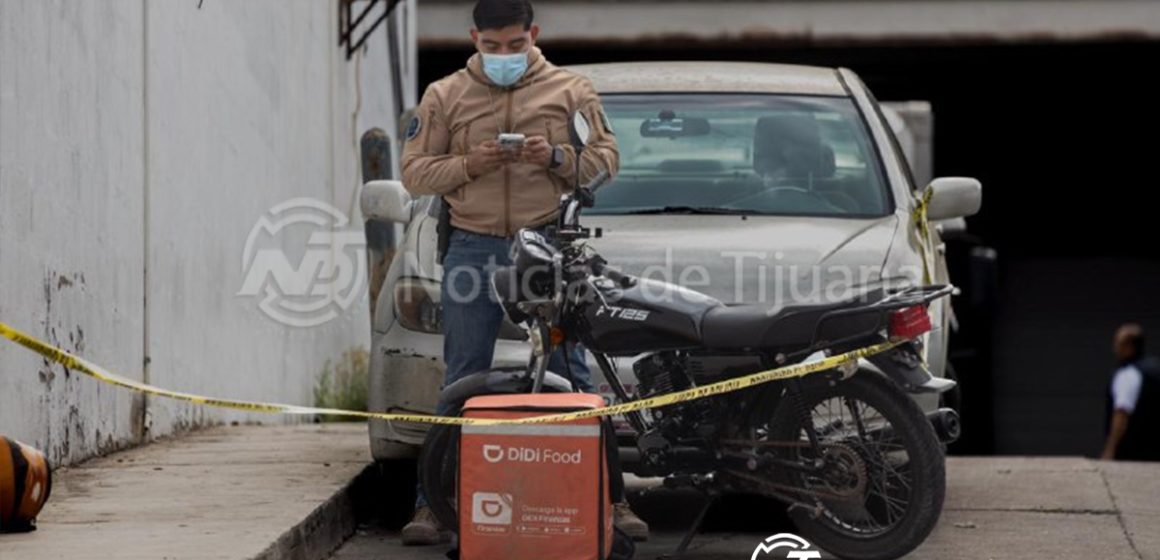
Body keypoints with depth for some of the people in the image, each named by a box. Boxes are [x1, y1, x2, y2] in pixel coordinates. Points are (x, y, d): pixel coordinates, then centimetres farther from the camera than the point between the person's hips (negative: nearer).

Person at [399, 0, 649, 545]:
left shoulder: (570, 91, 8)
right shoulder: (445, 96, 9)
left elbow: (606, 158, 7)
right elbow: (414, 171, 8)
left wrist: (557, 157, -13)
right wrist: (467, 164, -11)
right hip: (474, 250, 1)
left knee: (573, 377, 0)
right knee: (462, 382, 2)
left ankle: (609, 498, 5)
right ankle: (432, 504, 5)